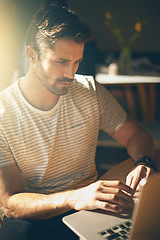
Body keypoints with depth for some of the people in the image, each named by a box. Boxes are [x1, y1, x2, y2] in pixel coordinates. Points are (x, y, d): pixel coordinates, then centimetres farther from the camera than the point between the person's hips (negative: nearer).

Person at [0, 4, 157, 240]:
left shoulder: (90, 91, -2)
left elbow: (135, 135, 7)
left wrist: (144, 163, -17)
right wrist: (75, 198, -35)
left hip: (90, 203, 3)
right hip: (35, 217, -2)